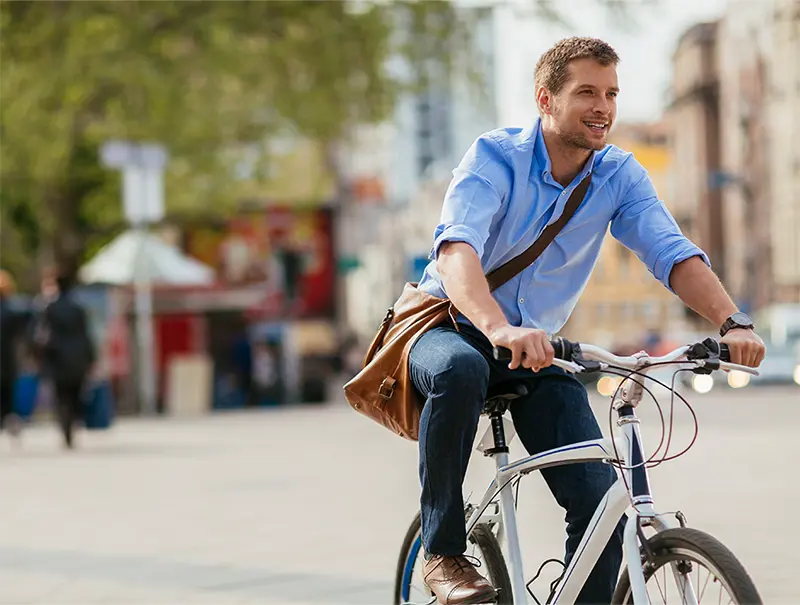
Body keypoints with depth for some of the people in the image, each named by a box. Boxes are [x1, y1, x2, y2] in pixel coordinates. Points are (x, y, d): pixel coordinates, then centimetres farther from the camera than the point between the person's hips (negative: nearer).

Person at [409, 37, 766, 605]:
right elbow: (456, 249, -34)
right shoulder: (496, 156, -18)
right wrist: (501, 330, -54)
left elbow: (675, 254, -16)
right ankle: (443, 552, -23)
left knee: (604, 496, -15)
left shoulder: (619, 175, -5)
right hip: (451, 326, -4)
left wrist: (733, 322, -37)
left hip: (537, 347, 4)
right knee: (460, 369, -40)